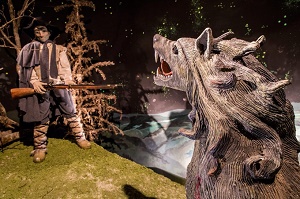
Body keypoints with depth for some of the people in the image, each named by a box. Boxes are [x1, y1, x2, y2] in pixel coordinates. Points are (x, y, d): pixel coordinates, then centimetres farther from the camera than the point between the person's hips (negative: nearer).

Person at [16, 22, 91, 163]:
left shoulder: (59, 49, 16)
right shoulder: (29, 49, 14)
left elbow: (65, 67, 4)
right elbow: (25, 68, 4)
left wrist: (68, 79, -16)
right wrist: (34, 82, -15)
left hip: (59, 86, 1)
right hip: (40, 87, -1)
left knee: (70, 112, 3)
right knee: (41, 118, 1)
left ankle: (80, 137, 14)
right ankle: (40, 148, 12)